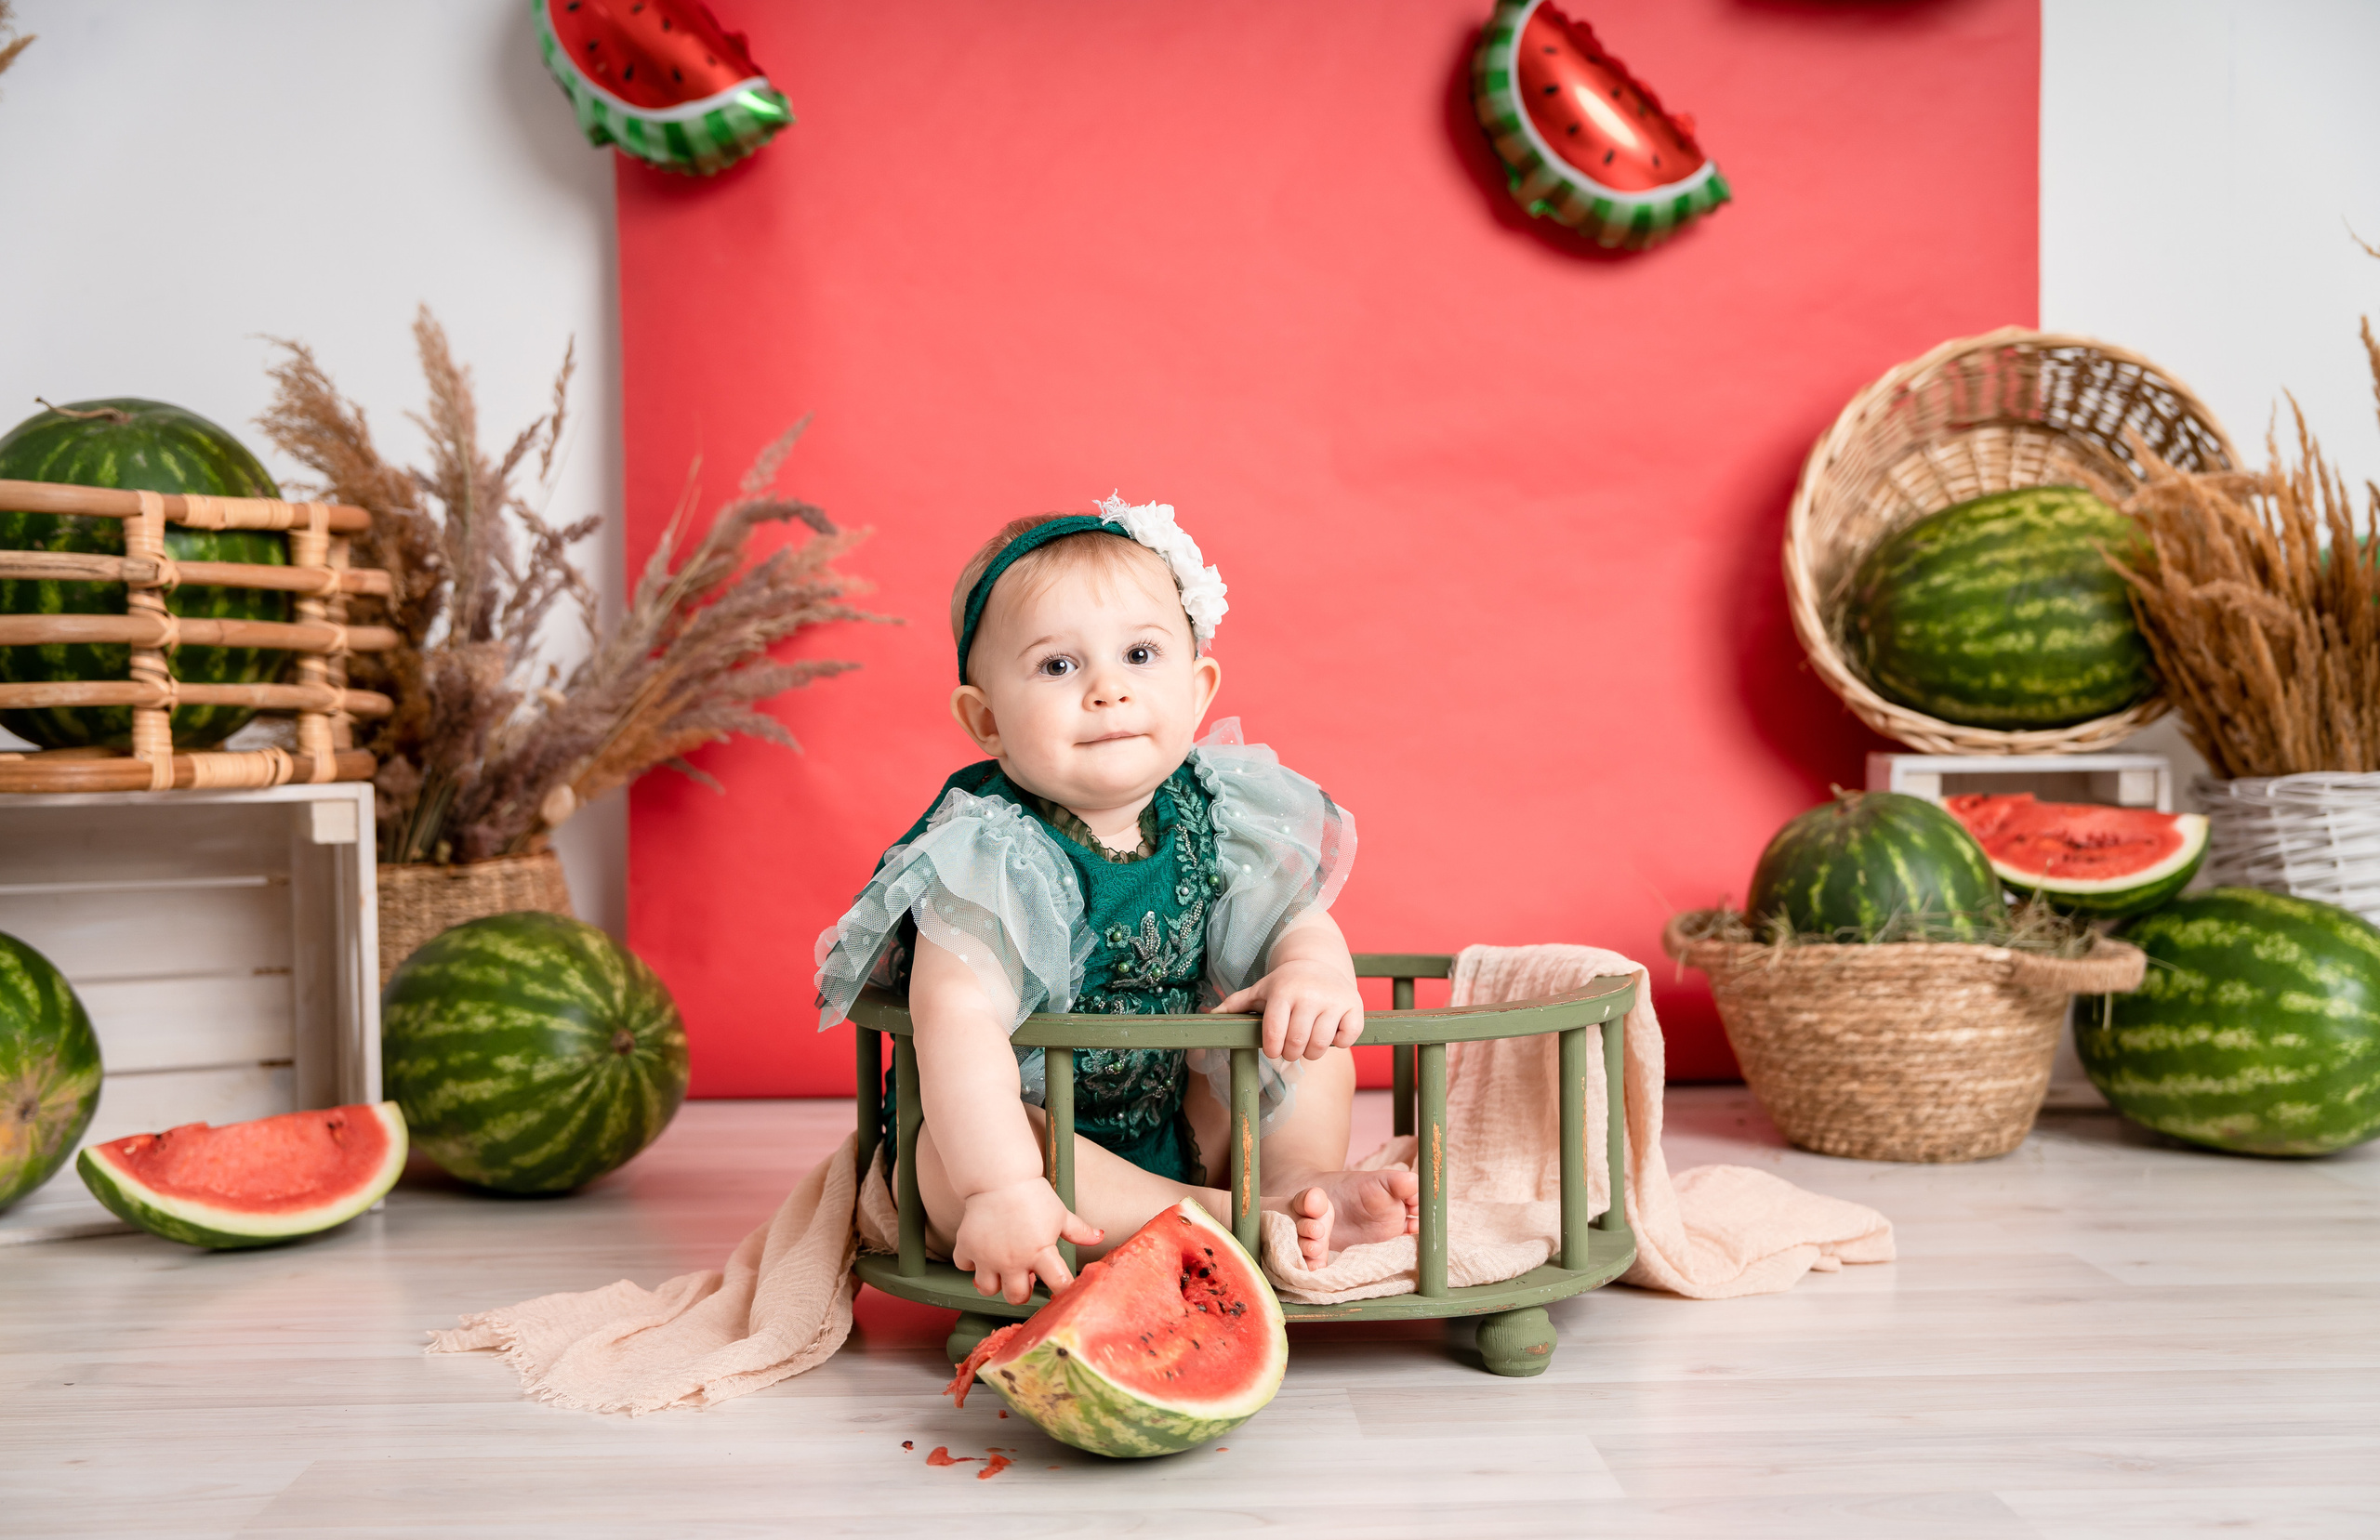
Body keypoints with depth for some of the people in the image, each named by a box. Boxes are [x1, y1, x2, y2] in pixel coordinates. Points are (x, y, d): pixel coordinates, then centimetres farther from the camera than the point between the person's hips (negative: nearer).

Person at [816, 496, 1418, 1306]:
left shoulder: (1213, 820, -8)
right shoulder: (991, 854, -25)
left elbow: (1302, 924, -1)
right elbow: (959, 1020, -35)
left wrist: (1312, 975, -27)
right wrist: (1003, 1187, -46)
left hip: (1169, 1126, 5)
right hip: (1025, 1126, -4)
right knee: (952, 1164, -36)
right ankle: (1231, 1216, -32)